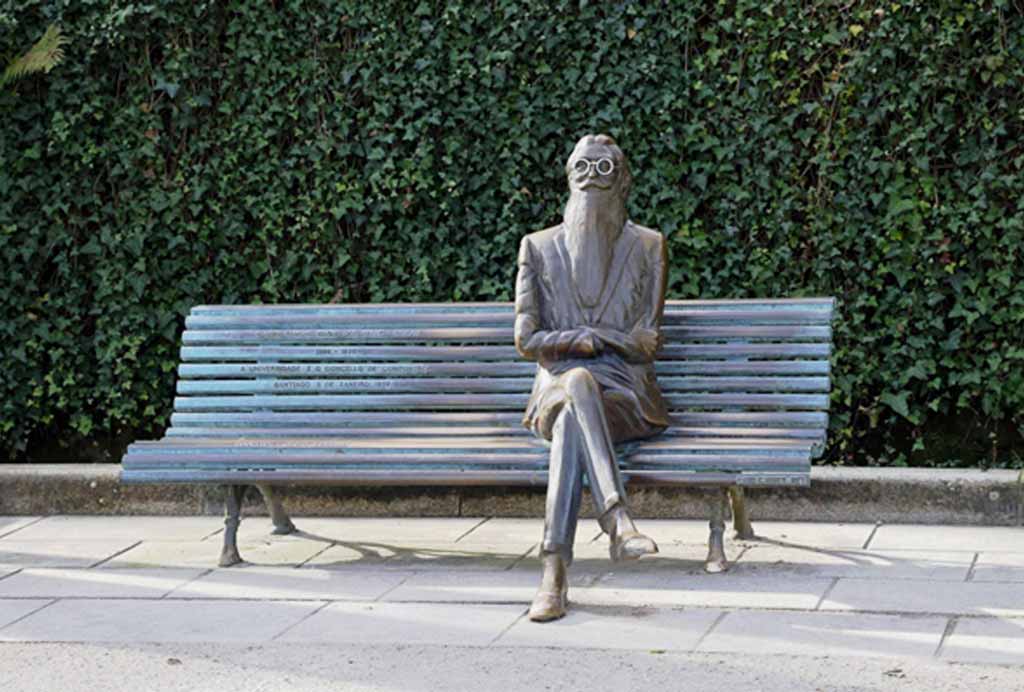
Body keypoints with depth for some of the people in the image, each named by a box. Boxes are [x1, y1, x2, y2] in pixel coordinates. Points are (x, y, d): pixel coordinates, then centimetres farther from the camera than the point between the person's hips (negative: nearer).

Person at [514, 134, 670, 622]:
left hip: (625, 394, 0)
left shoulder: (647, 247, 10)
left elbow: (646, 343, 4)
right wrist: (614, 338, -4)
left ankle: (556, 570, -48)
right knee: (578, 382, -39)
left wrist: (580, 337, -4)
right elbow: (527, 340, 3)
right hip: (558, 386, 0)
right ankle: (617, 520, -54)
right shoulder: (539, 247, 12)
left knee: (571, 423, -36)